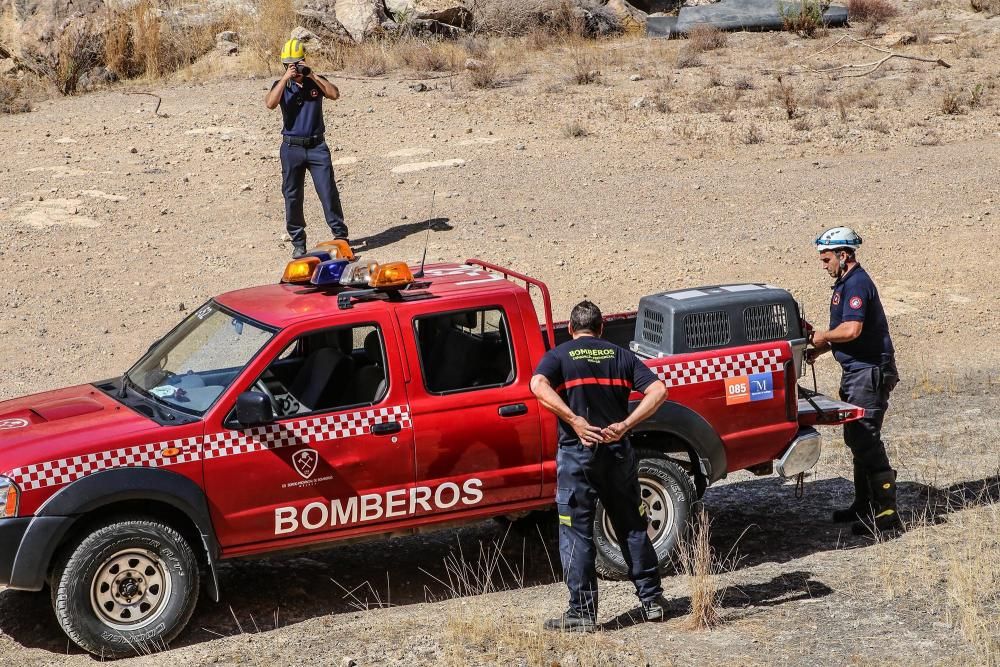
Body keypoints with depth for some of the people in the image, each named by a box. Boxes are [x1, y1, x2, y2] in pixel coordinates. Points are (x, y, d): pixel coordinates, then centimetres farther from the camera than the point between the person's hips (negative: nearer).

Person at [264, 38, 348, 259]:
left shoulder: (316, 82, 6)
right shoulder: (281, 85, 4)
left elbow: (334, 94, -13)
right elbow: (270, 103, -16)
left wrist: (312, 75, -17)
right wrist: (286, 79, -18)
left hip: (317, 147, 0)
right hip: (292, 147, 0)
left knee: (329, 193, -4)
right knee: (292, 197, 4)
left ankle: (341, 236, 3)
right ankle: (298, 243, 14)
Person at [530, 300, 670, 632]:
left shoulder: (559, 356, 2)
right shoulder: (621, 356, 10)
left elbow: (538, 385, -20)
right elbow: (658, 390, -3)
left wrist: (576, 422, -21)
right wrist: (624, 425, -10)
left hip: (577, 453, -3)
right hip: (618, 452, 3)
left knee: (576, 534, 2)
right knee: (632, 528, 15)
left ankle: (583, 612, 1)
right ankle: (652, 600, 21)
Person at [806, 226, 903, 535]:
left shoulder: (857, 284, -17)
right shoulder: (846, 282, 16)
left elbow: (851, 329, -29)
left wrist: (823, 336, -12)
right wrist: (820, 349, 11)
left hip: (869, 372, -11)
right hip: (856, 371, 11)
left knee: (866, 439, -12)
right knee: (857, 438, 16)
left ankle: (886, 512, -11)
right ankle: (864, 504, 26)